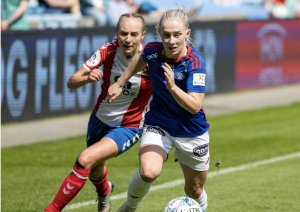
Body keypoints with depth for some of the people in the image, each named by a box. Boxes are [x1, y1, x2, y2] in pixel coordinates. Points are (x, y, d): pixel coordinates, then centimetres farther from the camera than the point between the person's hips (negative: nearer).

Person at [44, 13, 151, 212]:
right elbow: (71, 82, -19)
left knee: (86, 160, -25)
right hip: (100, 119, 4)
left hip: (129, 127, -4)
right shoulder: (109, 51, -19)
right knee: (95, 171, 24)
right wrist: (87, 78, -39)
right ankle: (104, 191, 62)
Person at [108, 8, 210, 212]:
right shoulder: (153, 50, -15)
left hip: (191, 133, -1)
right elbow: (141, 59, 12)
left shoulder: (195, 62, -26)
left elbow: (195, 106, -32)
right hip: (158, 124, 1)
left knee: (194, 191, 14)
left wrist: (172, 87, -46)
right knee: (149, 172, -27)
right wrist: (120, 83, 19)